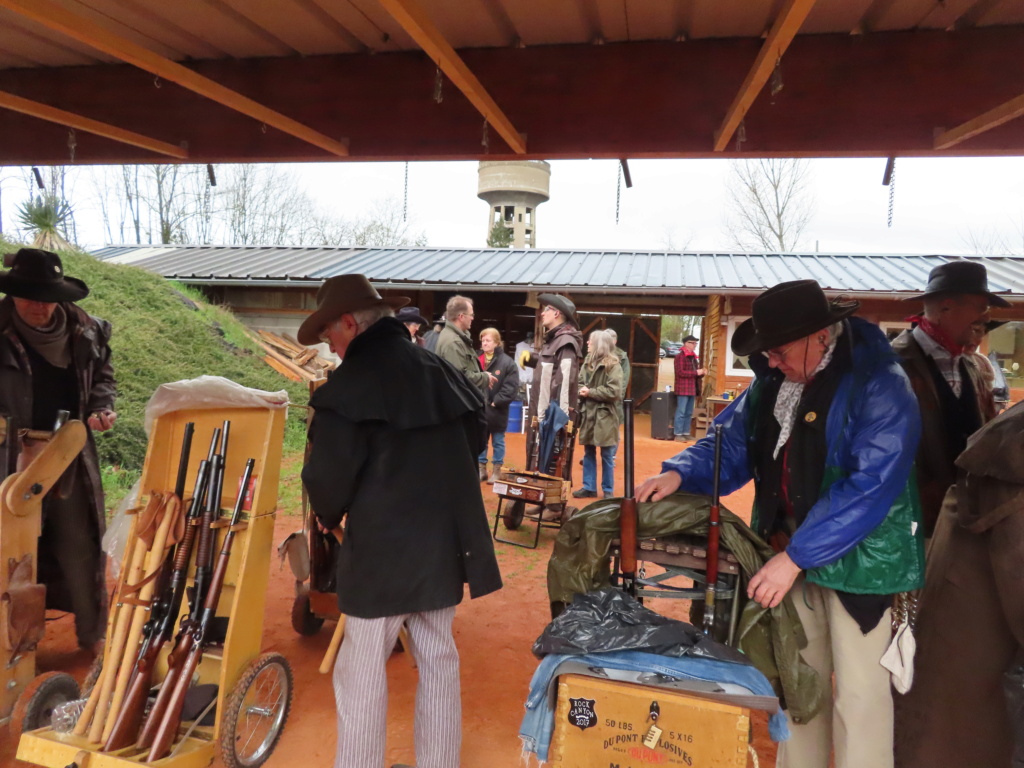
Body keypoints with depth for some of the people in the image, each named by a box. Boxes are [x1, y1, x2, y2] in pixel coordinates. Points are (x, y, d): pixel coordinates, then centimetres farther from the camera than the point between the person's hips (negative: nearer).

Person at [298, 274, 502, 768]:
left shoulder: (351, 382, -13)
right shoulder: (441, 372, 9)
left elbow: (328, 474, -15)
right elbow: (471, 446, 17)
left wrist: (330, 516, 6)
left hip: (381, 547, -7)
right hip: (446, 542, 7)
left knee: (362, 673, 7)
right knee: (439, 662, 18)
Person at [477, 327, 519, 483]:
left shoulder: (507, 362, -8)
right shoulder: (477, 359, 4)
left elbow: (511, 387, -13)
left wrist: (496, 402, -16)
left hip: (497, 411, -4)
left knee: (498, 442, 10)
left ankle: (496, 470, 22)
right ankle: (481, 468, 27)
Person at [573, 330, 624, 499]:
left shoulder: (613, 365, -12)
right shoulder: (587, 362, 10)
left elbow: (614, 391, -18)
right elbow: (580, 383, 14)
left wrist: (590, 392, -15)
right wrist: (581, 390, -9)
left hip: (605, 416, -6)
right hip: (588, 414, 6)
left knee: (607, 456, 5)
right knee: (588, 453, 13)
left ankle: (608, 490, 16)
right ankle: (589, 487, 24)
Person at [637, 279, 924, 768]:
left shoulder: (880, 385, -19)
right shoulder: (772, 382, 2)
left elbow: (871, 487, -25)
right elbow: (731, 444, 6)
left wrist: (795, 556, -27)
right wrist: (680, 473, -14)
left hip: (857, 557, -6)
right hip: (791, 551, 6)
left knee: (858, 691, 6)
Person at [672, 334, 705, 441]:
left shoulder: (693, 357, 19)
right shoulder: (680, 356, -8)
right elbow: (680, 372, -17)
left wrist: (701, 373, 4)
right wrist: (696, 372, -18)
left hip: (692, 389, 8)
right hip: (683, 389, -8)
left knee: (689, 413, 10)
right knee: (681, 412, -6)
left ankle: (686, 433, 16)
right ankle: (678, 434, -2)